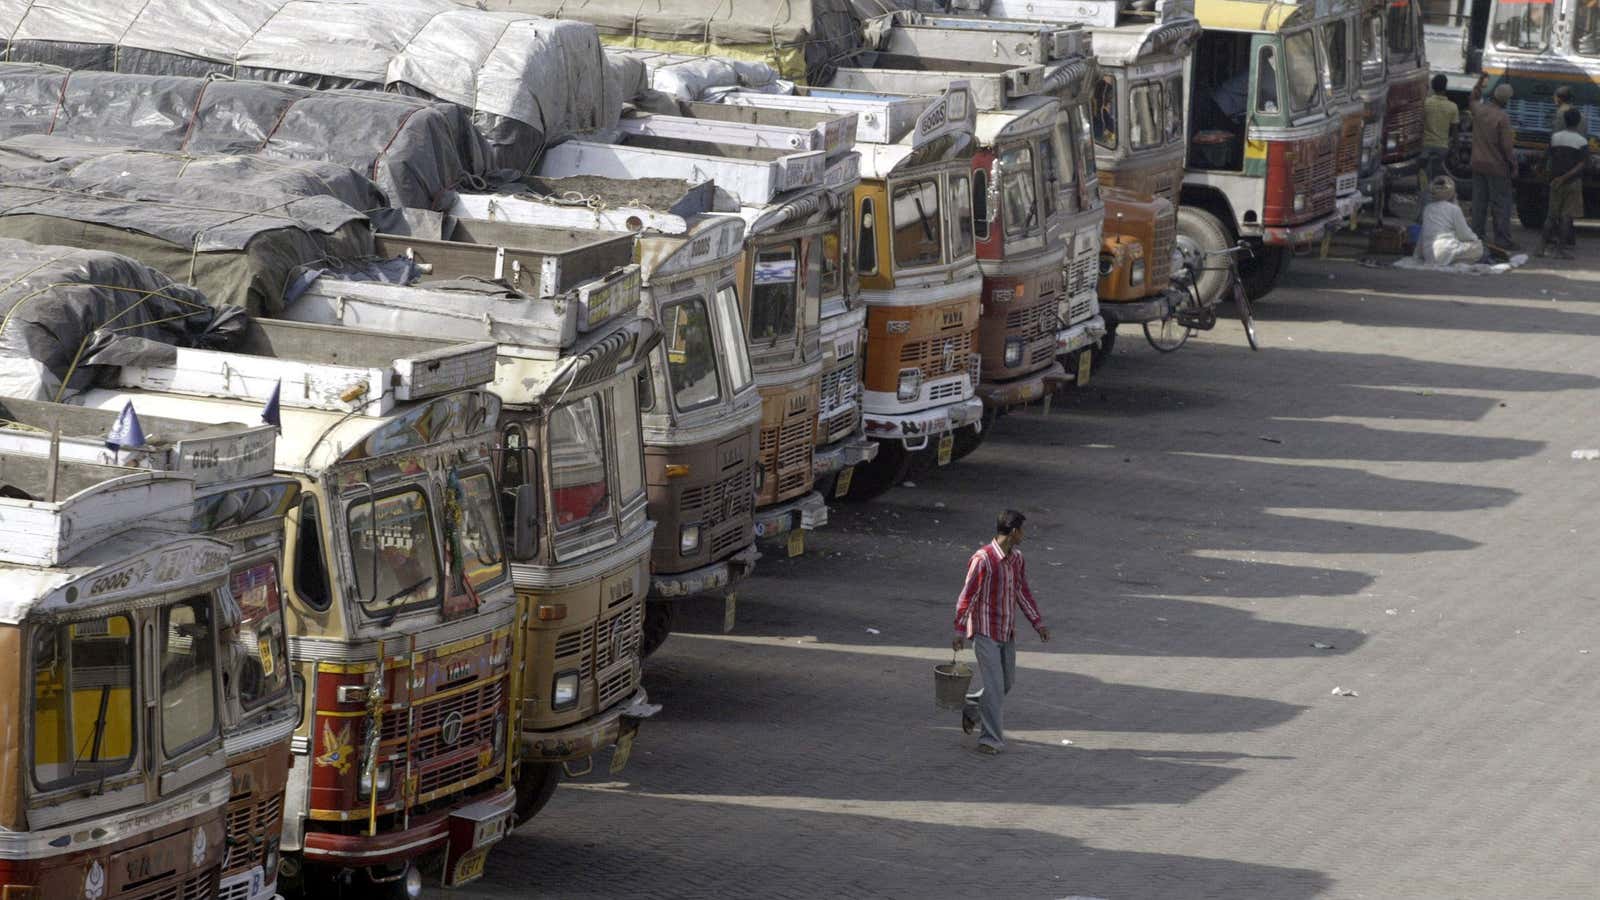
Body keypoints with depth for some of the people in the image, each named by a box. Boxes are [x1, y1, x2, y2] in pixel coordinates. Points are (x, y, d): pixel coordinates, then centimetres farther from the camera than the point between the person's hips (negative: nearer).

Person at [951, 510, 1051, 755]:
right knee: (994, 685, -8)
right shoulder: (983, 559, -19)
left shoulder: (1017, 558, 6)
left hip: (1007, 633, 8)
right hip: (985, 633, -8)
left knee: (1007, 682, 14)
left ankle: (971, 710, 35)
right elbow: (967, 596, -16)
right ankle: (991, 739, -1)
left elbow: (1023, 592, 16)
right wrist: (959, 631, -16)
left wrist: (1037, 622, 12)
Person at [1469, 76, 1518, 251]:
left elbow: (1474, 99, 26)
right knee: (1501, 204, 0)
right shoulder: (1503, 118, -19)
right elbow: (1507, 145, -17)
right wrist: (1513, 165, -5)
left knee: (1479, 203, 13)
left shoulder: (1479, 110, 0)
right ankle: (1502, 239, -1)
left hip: (1478, 165, 6)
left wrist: (1480, 82, 36)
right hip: (1497, 167, -6)